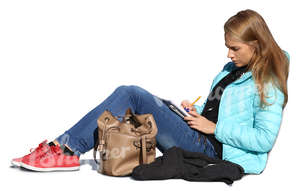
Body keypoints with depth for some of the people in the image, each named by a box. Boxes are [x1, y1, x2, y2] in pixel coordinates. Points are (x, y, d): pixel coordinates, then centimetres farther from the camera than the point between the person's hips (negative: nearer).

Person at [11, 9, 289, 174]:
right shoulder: (231, 70, 20)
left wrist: (215, 128, -14)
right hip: (199, 137, 9)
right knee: (128, 94, -7)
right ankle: (65, 149, -14)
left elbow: (265, 138, -15)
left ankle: (66, 149, -15)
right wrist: (196, 112, 6)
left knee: (131, 95, -20)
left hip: (209, 150, -9)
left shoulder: (268, 83, -7)